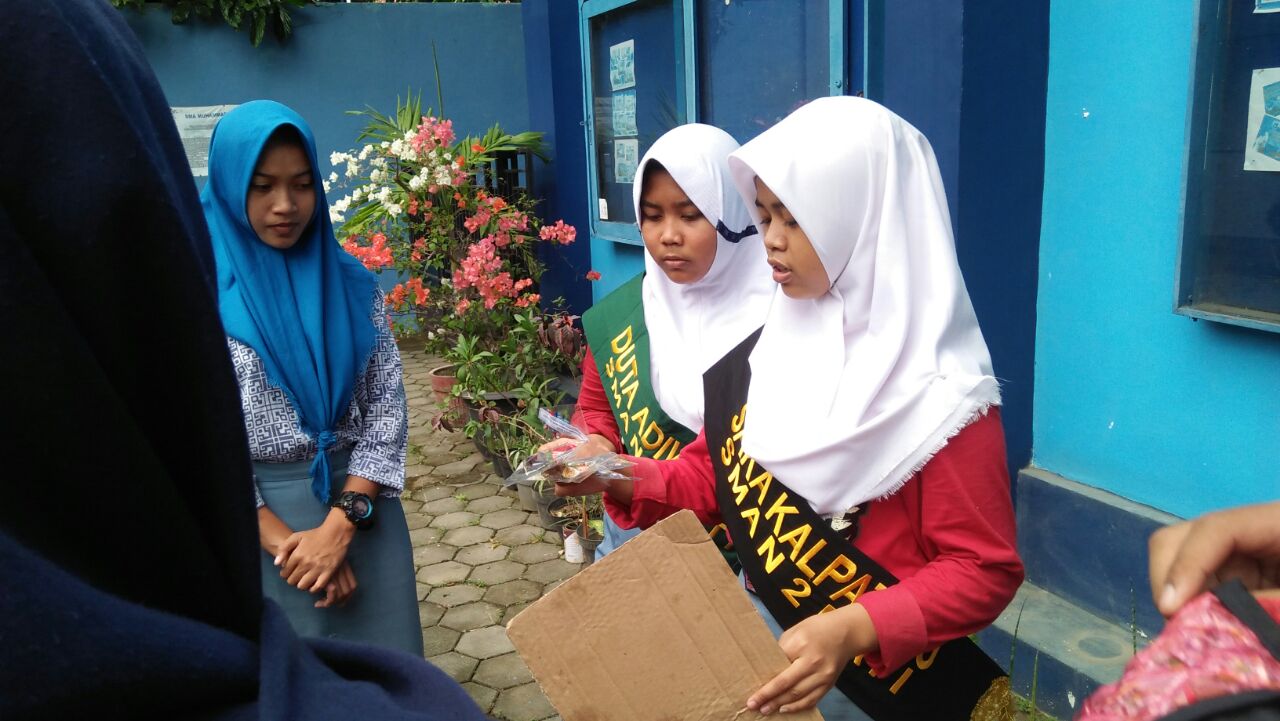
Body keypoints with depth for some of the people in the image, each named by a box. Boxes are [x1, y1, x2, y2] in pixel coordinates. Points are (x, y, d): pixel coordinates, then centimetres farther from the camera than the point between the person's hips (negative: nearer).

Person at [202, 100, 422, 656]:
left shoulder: (350, 282, 2)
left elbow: (387, 402, -1)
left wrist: (341, 522, -12)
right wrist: (283, 541, -12)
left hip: (361, 502, 2)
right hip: (256, 515, -2)